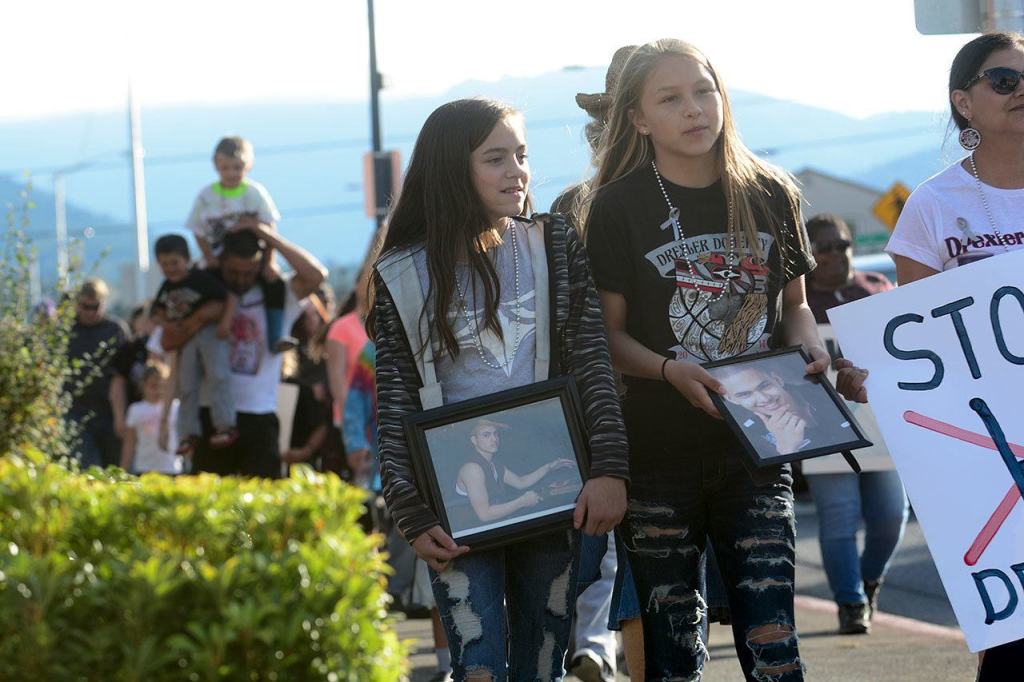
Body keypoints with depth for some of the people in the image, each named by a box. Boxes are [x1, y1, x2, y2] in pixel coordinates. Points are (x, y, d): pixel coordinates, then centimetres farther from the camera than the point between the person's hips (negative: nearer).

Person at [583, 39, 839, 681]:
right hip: (659, 453, -1)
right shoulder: (619, 207, -3)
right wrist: (670, 370, -20)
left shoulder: (769, 195, 5)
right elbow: (610, 332, -3)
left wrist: (808, 346, -5)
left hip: (756, 449, 1)